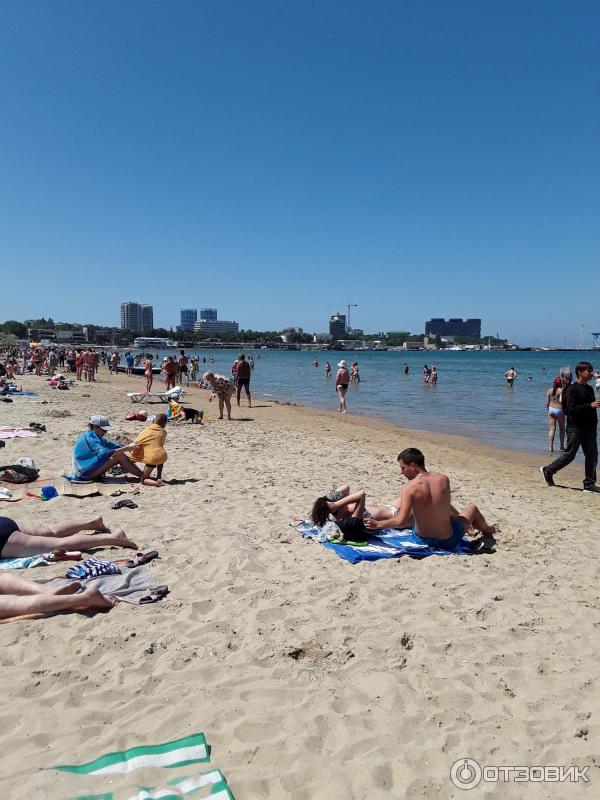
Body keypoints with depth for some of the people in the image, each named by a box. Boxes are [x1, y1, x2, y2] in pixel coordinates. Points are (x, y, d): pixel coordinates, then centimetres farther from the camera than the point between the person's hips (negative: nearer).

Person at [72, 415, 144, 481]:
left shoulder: (97, 437, 12)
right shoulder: (89, 438, -20)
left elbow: (112, 445, 8)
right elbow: (104, 453, -32)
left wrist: (128, 446, -9)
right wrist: (127, 448, -34)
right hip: (84, 473, -10)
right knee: (119, 456, -21)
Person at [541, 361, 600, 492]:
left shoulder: (589, 389, 13)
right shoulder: (572, 389, -12)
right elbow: (571, 409, -21)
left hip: (589, 429, 8)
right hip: (575, 428, -8)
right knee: (569, 455, -1)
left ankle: (589, 484, 12)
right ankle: (548, 471, 16)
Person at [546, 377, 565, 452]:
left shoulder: (549, 391, 2)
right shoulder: (561, 390, -12)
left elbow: (547, 402, 4)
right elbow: (561, 400, -24)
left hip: (551, 409, 4)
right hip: (559, 410, -3)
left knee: (552, 428, 4)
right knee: (561, 428, 14)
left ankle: (551, 447, -5)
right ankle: (562, 446, 22)